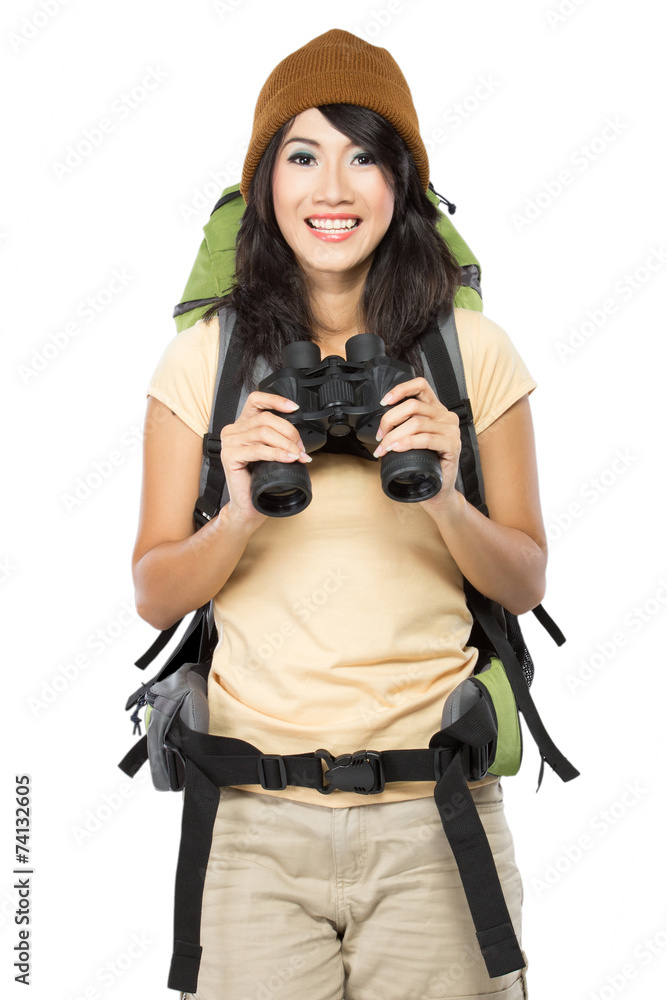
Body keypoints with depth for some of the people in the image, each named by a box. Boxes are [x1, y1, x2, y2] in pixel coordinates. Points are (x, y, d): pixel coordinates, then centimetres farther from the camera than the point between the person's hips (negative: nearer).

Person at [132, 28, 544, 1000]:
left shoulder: (474, 350, 1)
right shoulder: (205, 354, 0)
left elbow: (525, 582, 4)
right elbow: (155, 595, 2)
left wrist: (444, 500, -15)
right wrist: (241, 516, -17)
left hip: (437, 809, 1)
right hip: (259, 815, 0)